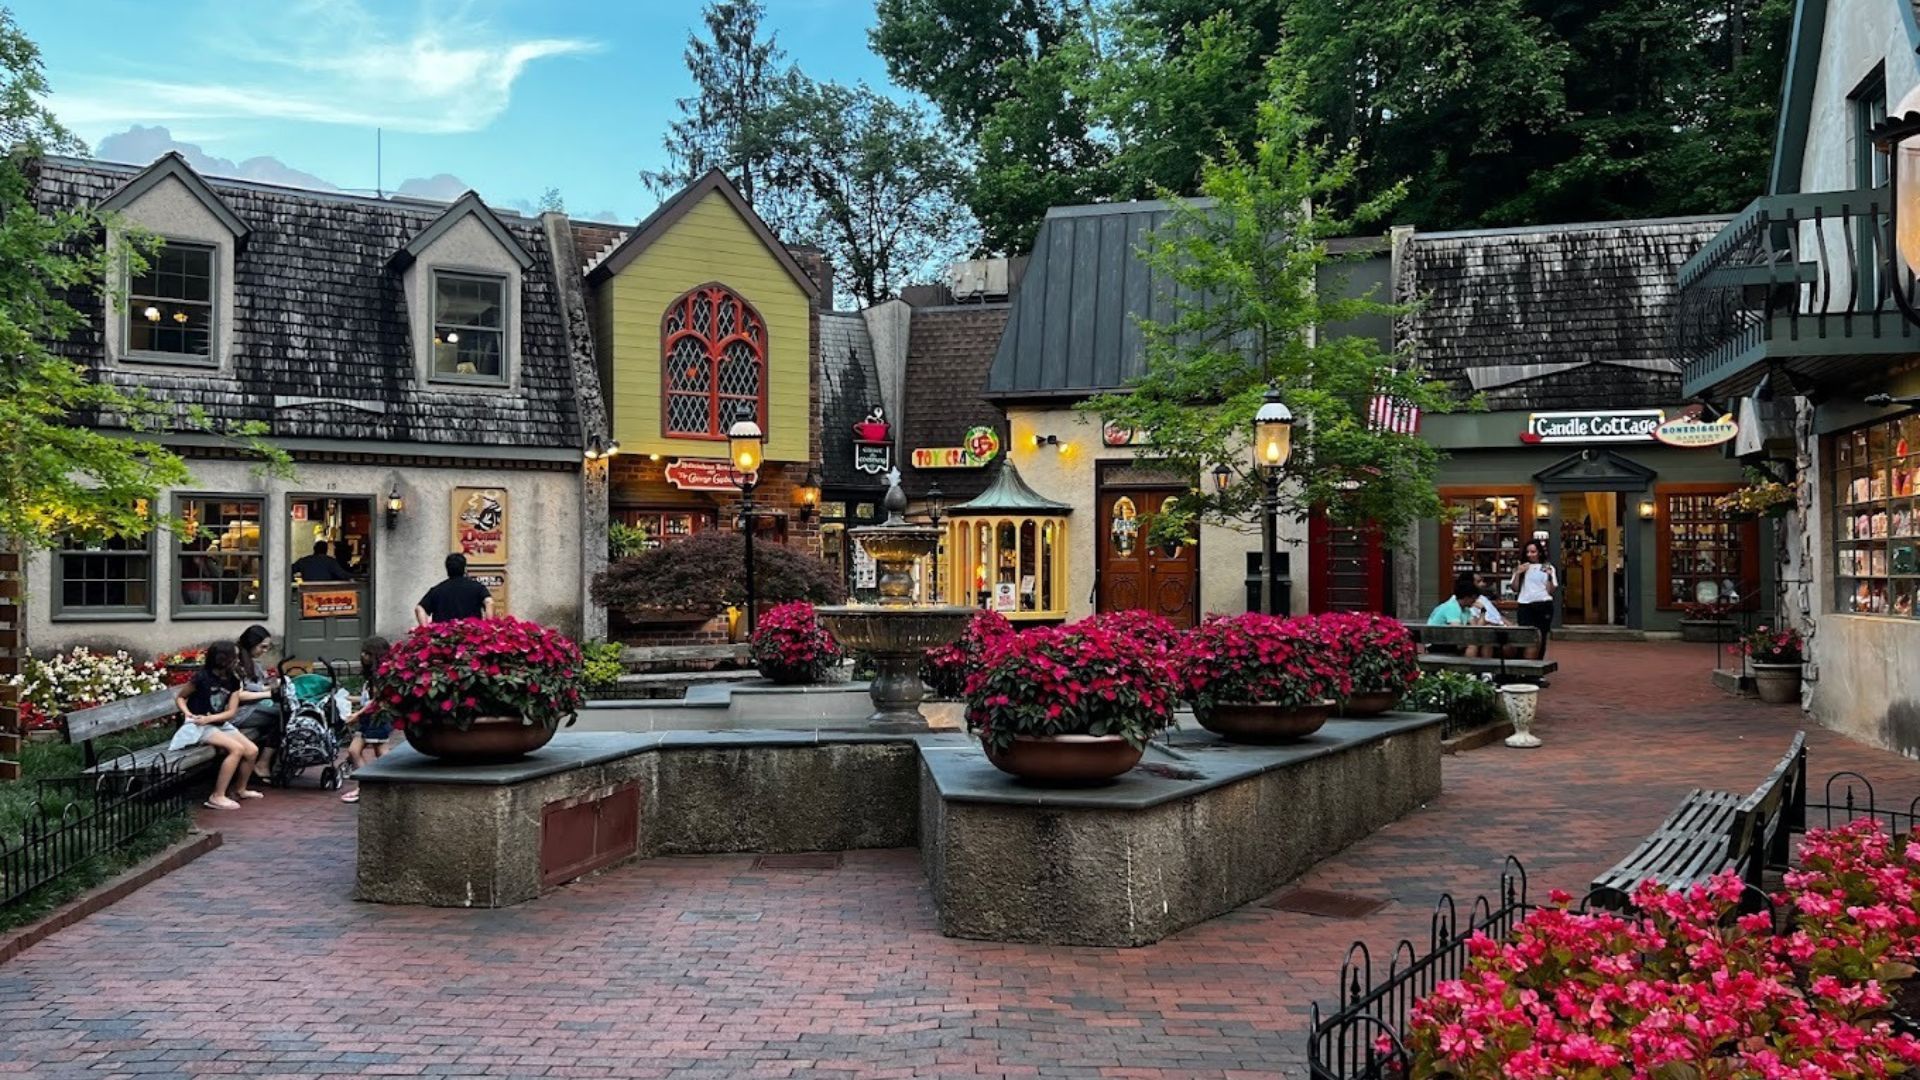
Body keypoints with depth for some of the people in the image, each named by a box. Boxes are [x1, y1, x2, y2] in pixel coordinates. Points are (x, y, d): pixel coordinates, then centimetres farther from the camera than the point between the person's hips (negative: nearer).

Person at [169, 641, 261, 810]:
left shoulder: (233, 681, 4)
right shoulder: (202, 678, -14)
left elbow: (231, 712, -1)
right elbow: (179, 697, -2)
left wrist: (210, 718, -17)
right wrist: (188, 714, -19)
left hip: (220, 724, 7)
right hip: (198, 726, -7)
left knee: (252, 750, -7)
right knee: (236, 748, -26)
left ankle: (239, 790, 18)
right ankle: (217, 797, -22)